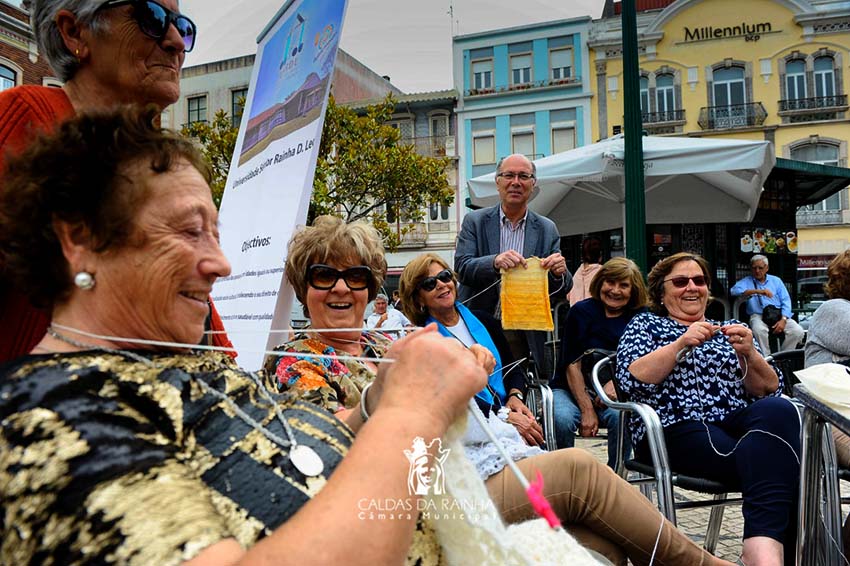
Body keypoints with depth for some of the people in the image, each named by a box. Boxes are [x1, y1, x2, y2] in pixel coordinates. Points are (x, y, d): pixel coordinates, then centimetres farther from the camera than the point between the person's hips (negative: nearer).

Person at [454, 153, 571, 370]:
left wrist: (559, 273, -18)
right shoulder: (475, 221, 3)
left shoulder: (547, 230, 6)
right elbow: (461, 268, -9)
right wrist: (494, 262, -28)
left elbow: (561, 292, 5)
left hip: (526, 336, 1)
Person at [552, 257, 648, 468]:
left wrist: (616, 383, -22)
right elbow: (573, 364, -7)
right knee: (562, 420, -32)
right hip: (571, 389, -1)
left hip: (614, 391, 1)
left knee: (620, 416, -32)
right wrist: (587, 409, -16)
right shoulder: (581, 311, -2)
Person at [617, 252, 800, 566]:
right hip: (677, 428, -4)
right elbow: (631, 379, -4)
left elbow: (769, 390, 15)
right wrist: (682, 343, -12)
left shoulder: (730, 329, 25)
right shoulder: (645, 325, 16)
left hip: (739, 424, 4)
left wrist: (748, 353, -4)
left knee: (778, 409, -32)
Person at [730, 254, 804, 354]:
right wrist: (758, 291, -21)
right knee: (759, 330, -36)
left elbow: (786, 301, 9)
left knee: (798, 332, -23)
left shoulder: (776, 280, 19)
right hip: (758, 315, -3)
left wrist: (783, 320, -9)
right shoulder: (747, 281, 11)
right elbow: (734, 291, -11)